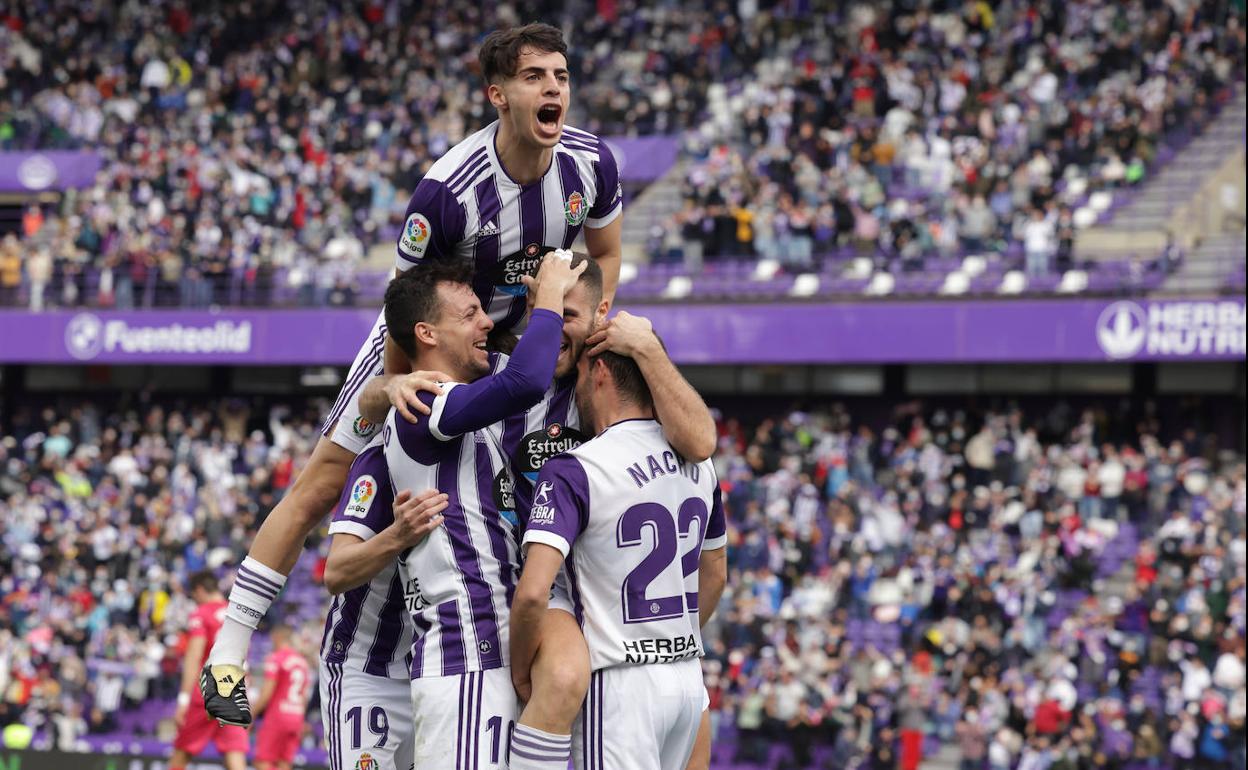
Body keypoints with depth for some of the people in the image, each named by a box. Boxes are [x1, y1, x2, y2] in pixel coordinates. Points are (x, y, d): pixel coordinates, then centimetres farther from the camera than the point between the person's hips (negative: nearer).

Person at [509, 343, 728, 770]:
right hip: (689, 681, 7)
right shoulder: (697, 463, 8)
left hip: (617, 686, -7)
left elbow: (532, 593, -25)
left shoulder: (573, 472, -15)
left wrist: (520, 671, -9)